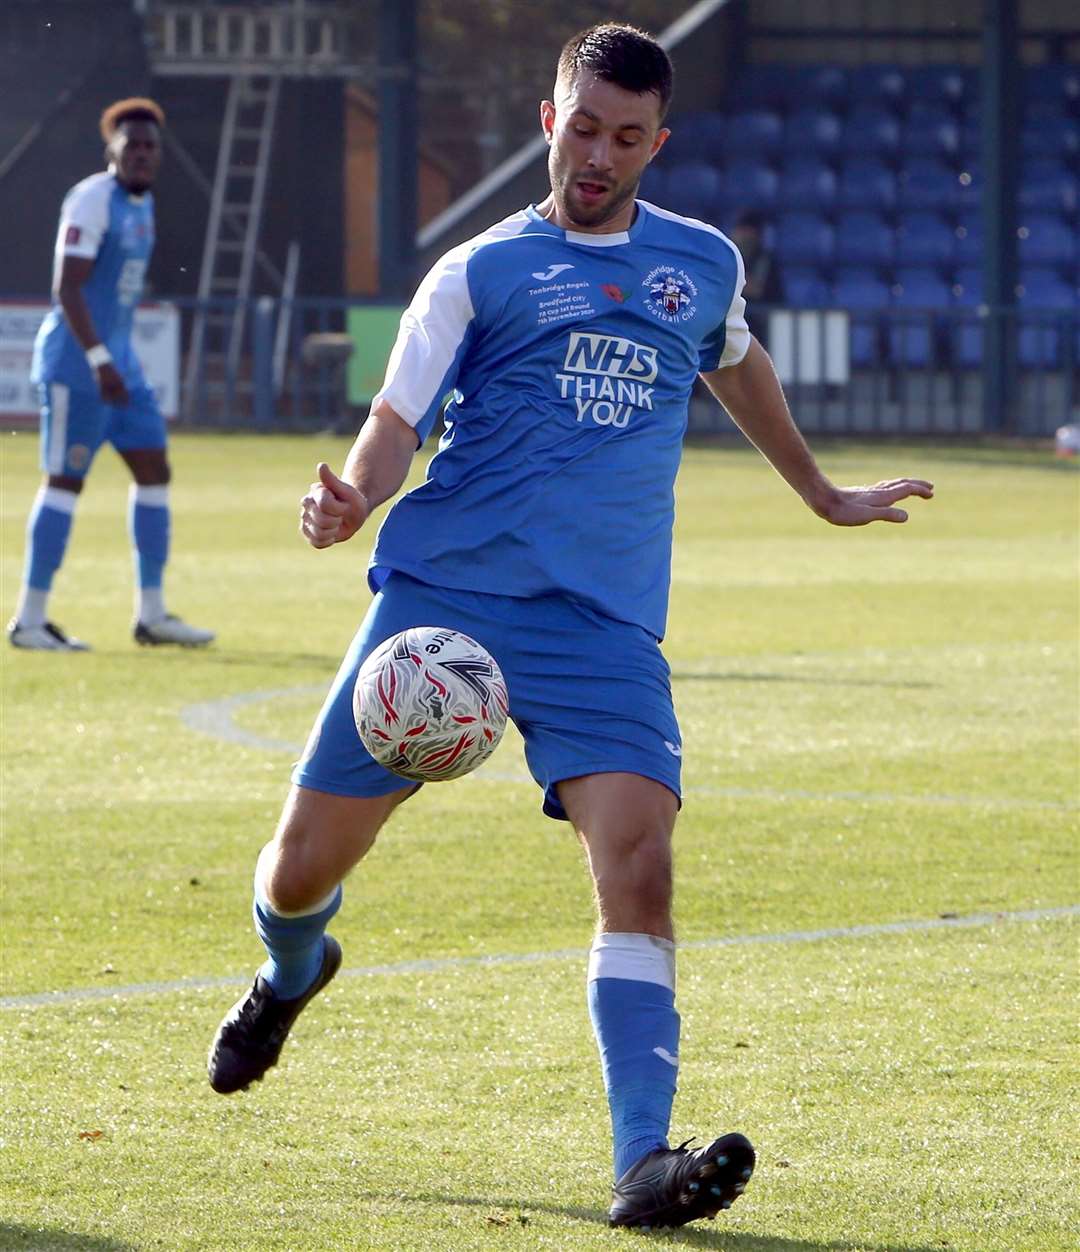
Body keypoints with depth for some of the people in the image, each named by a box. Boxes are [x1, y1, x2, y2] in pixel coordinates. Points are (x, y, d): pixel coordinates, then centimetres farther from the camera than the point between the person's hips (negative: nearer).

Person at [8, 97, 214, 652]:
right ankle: (29, 620, -3)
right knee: (65, 481, -7)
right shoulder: (93, 200, -14)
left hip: (117, 361, 9)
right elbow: (67, 287, -20)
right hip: (76, 362, -9)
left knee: (154, 470, 8)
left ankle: (151, 615, 13)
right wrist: (99, 360, -26)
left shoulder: (141, 203, 14)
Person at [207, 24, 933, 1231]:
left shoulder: (703, 262, 15)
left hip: (603, 622, 1)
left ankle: (644, 1161, -27)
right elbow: (395, 423, -1)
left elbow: (736, 367, 37)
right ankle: (290, 975, 40)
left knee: (637, 864, -21)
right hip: (444, 589, -1)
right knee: (305, 863, 2)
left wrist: (822, 494, 49)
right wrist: (351, 499, -24)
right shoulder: (481, 271, 5)